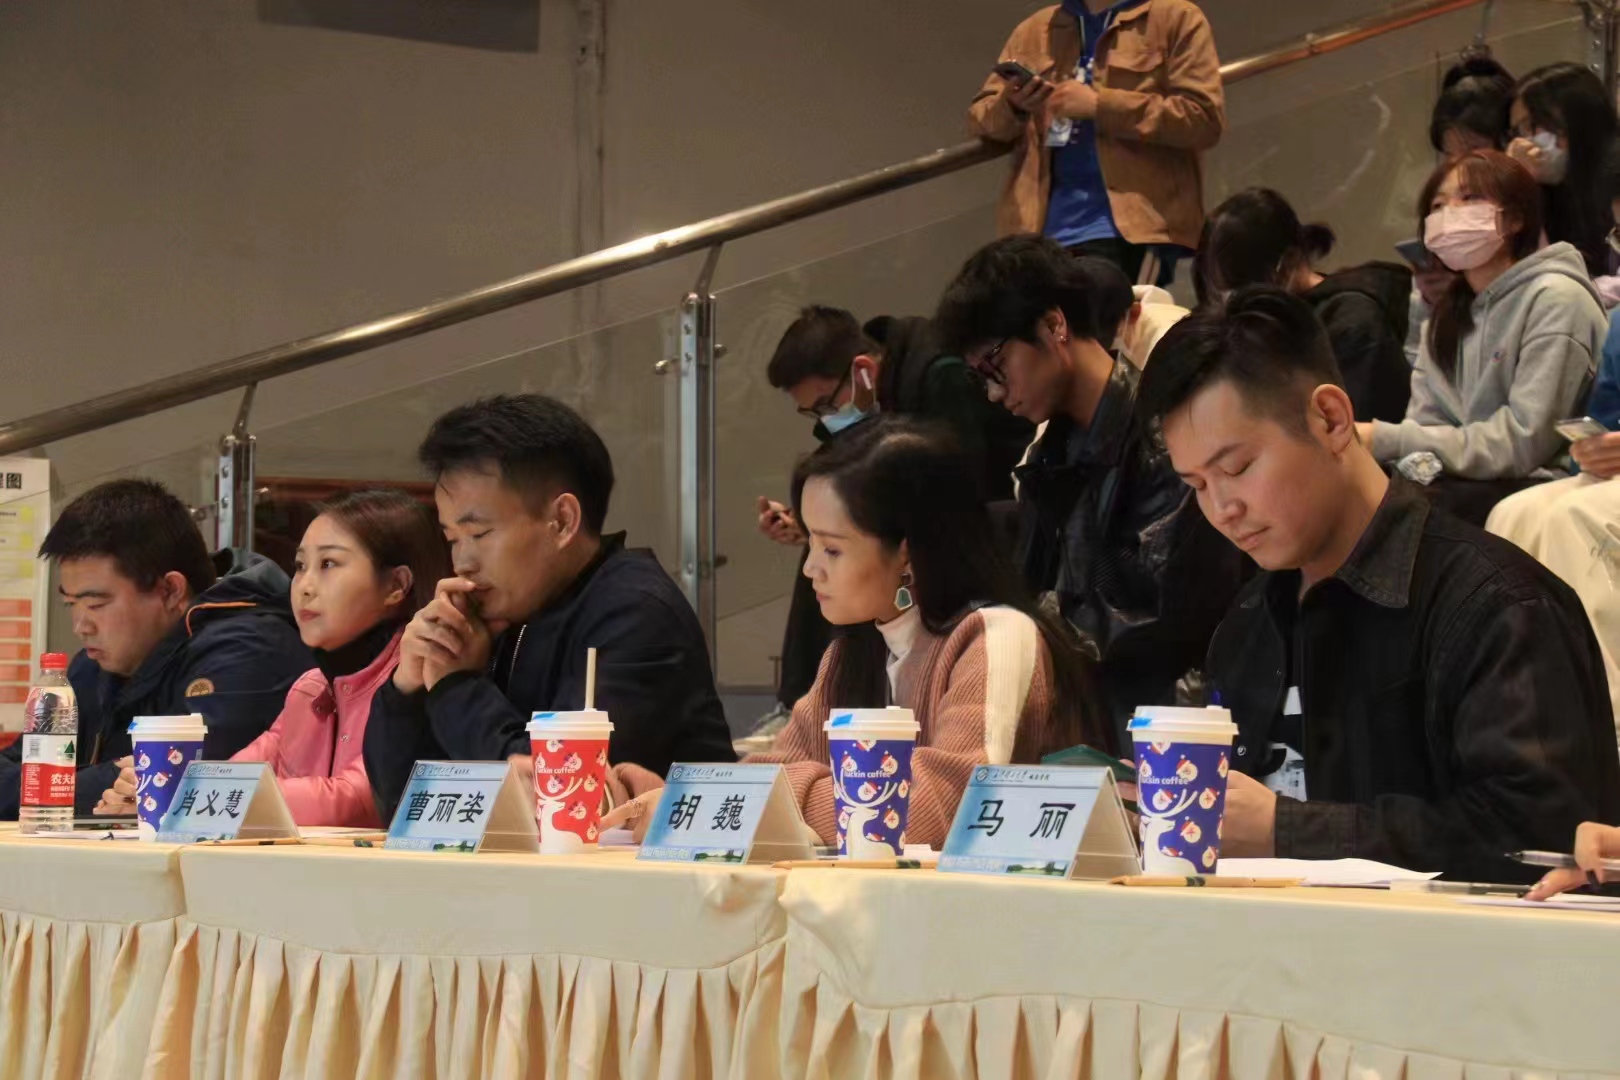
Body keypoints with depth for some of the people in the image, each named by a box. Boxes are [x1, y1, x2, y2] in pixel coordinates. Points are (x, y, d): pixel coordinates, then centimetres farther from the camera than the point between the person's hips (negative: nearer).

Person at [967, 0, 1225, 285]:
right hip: (1041, 228, 5)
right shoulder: (1035, 30, 21)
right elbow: (979, 119, 19)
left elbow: (1204, 117, -6)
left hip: (1130, 225, -5)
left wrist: (1100, 105, -11)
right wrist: (1011, 106, -5)